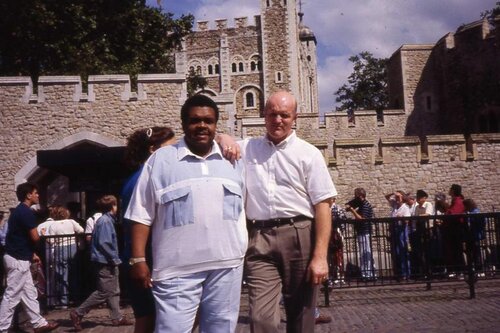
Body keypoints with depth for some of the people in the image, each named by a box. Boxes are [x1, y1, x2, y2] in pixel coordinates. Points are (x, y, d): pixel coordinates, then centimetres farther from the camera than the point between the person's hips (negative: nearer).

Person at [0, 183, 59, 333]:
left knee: (29, 293, 14)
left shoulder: (19, 211, 14)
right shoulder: (26, 212, -17)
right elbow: (34, 237, -18)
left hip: (18, 257, 10)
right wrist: (40, 235, 5)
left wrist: (32, 254, 19)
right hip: (18, 259, -10)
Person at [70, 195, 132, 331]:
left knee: (114, 291, 12)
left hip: (108, 262, 10)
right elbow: (103, 243, -23)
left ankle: (117, 318, 17)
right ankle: (78, 313, -1)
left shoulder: (106, 220, 14)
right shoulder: (105, 221, -15)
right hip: (106, 262, -10)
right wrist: (115, 259, -17)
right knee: (104, 292, -6)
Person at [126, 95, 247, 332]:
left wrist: (246, 250, 13)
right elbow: (142, 215, 1)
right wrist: (138, 259, -5)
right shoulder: (160, 160, 2)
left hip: (227, 264, 4)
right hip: (178, 268, -3)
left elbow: (242, 207, 18)